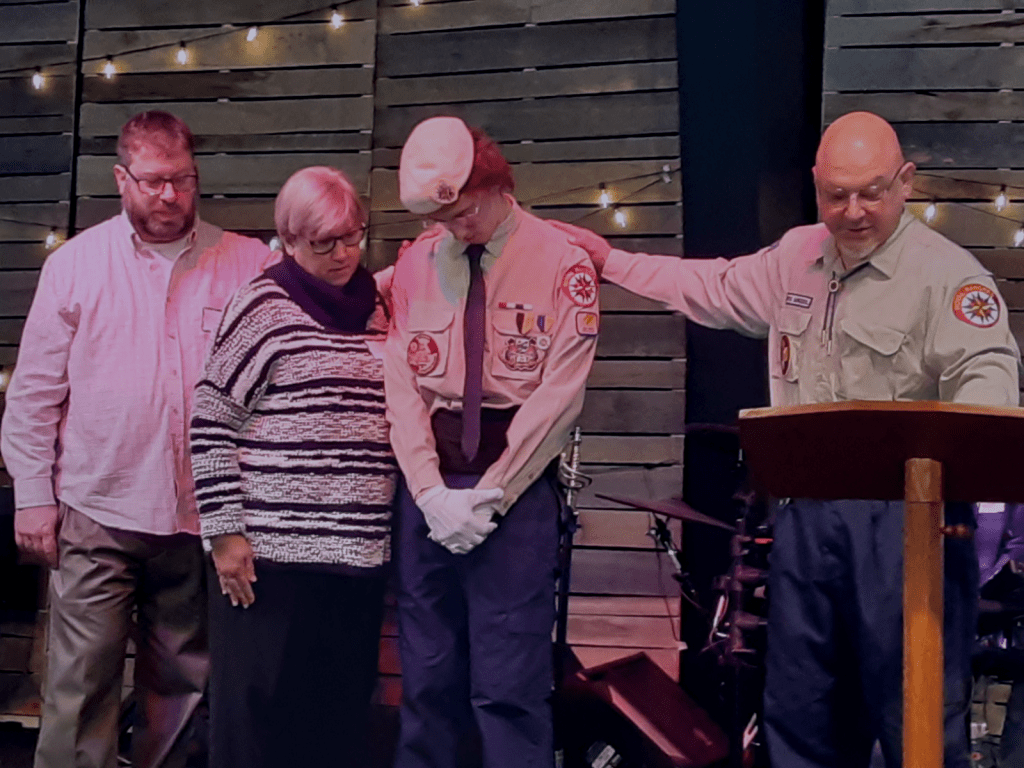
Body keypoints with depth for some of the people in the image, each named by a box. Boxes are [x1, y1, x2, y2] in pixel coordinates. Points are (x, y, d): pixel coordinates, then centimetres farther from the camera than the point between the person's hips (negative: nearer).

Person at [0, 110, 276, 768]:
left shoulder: (249, 265, 2)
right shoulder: (75, 264, 4)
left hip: (202, 514, 1)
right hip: (97, 514, -1)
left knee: (183, 678, 12)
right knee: (81, 682, -2)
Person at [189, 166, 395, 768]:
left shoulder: (374, 309, 13)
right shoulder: (265, 307, -4)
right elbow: (212, 424, -4)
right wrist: (225, 532, -8)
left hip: (361, 553, 5)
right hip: (274, 553, -5)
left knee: (343, 716, 11)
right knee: (262, 715, 2)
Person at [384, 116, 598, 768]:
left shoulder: (561, 263, -2)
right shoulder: (415, 264, 9)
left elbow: (559, 397, -7)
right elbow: (401, 385, 4)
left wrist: (486, 497, -11)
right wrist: (433, 494, -7)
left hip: (516, 488, -3)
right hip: (428, 487, 3)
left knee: (509, 686, -4)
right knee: (427, 676, 8)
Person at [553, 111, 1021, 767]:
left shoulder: (945, 272, -9)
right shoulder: (797, 257, 14)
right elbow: (715, 288, 29)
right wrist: (611, 261, 32)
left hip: (902, 518, -7)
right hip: (807, 510, 7)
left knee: (918, 714, -3)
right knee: (800, 711, 14)